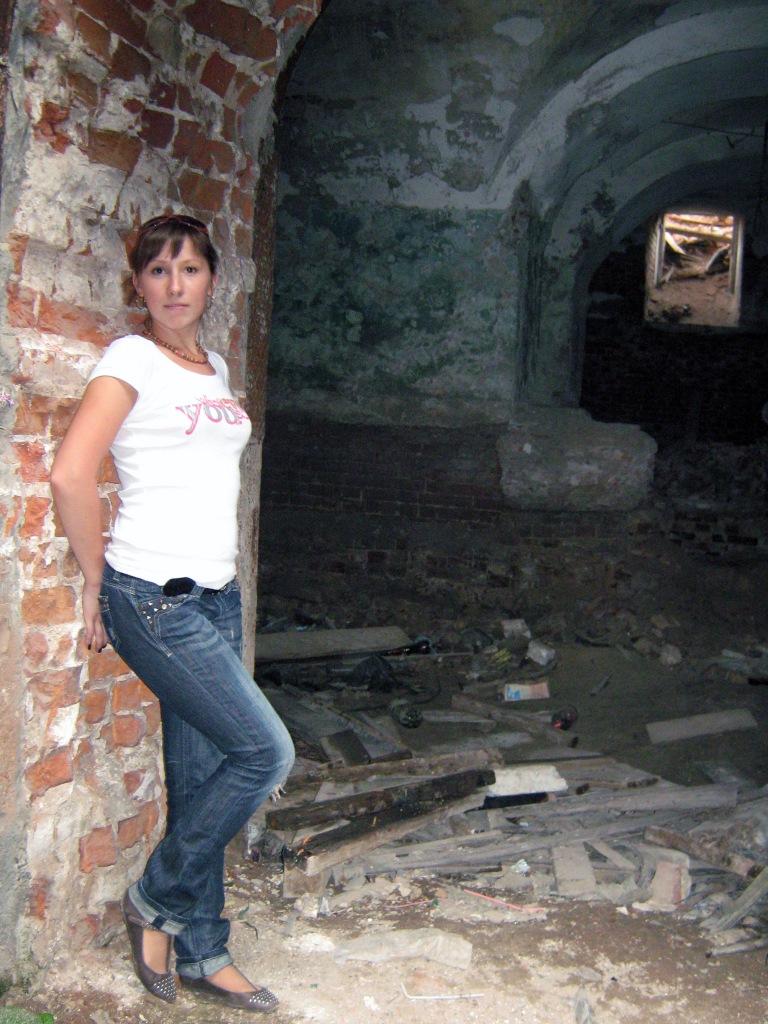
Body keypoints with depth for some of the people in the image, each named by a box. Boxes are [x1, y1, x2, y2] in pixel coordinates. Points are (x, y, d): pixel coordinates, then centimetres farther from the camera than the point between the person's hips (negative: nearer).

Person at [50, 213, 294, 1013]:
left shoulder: (215, 368, 15)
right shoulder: (132, 359, -8)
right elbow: (70, 472, -18)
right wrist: (97, 581, -10)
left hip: (215, 597, 7)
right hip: (153, 599, -7)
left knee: (201, 775, 11)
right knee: (266, 751, -9)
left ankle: (200, 954, 24)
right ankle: (156, 900, 12)